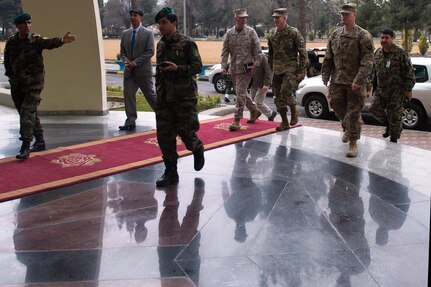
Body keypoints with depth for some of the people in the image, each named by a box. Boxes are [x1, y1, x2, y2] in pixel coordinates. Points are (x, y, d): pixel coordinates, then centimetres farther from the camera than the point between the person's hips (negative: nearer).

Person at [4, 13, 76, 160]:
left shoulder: (36, 40, -7)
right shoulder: (11, 42, 3)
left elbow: (50, 43, -29)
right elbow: (7, 61, 15)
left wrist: (62, 40, -48)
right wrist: (12, 76, 4)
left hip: (34, 82, -5)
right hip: (17, 84, 5)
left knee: (27, 112, -14)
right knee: (28, 113, 14)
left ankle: (25, 146, -13)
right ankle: (40, 141, 28)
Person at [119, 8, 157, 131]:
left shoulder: (148, 33, -4)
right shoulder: (125, 33, 11)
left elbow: (150, 52, -11)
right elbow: (122, 51, 14)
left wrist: (135, 62, -16)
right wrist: (126, 61, -8)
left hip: (143, 70, -4)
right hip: (129, 71, 5)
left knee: (151, 95, 2)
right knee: (128, 95, -1)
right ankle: (130, 122, 4)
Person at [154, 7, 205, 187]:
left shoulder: (187, 43, -7)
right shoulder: (160, 45, 11)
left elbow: (197, 66, -10)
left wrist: (177, 68, -23)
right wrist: (158, 90, 17)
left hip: (185, 97, -5)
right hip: (164, 98, 6)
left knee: (185, 131, -1)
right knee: (164, 135, 2)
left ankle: (198, 149, 33)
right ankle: (170, 172, 12)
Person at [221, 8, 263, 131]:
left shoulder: (251, 32, -2)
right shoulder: (229, 33, 6)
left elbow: (257, 50, -2)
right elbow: (225, 51, 5)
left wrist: (256, 64, -12)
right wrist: (223, 66, -6)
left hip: (246, 68, -5)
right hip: (234, 68, 5)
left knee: (240, 93, -11)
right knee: (242, 93, 17)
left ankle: (236, 121, -8)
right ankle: (255, 111, 38)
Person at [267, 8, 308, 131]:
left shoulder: (294, 32, -8)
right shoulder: (272, 33, 8)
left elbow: (302, 53, -8)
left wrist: (301, 70, -12)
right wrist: (270, 69, 16)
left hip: (291, 68, -6)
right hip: (277, 69, 6)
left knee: (286, 92, -21)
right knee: (278, 96, 5)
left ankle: (294, 111, 7)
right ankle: (284, 122, 16)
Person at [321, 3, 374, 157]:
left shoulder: (363, 36, -9)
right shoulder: (335, 35, 8)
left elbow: (367, 62, -14)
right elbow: (328, 58, 13)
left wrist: (358, 80, -23)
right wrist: (325, 76, 6)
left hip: (355, 82, -5)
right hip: (337, 80, 5)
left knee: (353, 112, -1)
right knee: (338, 107, 13)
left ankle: (353, 142, 9)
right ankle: (347, 128, 41)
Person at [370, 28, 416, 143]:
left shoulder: (401, 53, -11)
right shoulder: (377, 53, 8)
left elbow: (409, 72, -9)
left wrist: (408, 89, -11)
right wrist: (373, 85, 19)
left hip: (396, 91, -6)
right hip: (380, 89, 6)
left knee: (395, 115, 0)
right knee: (375, 108, -3)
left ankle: (394, 139, 16)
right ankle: (389, 125, 24)